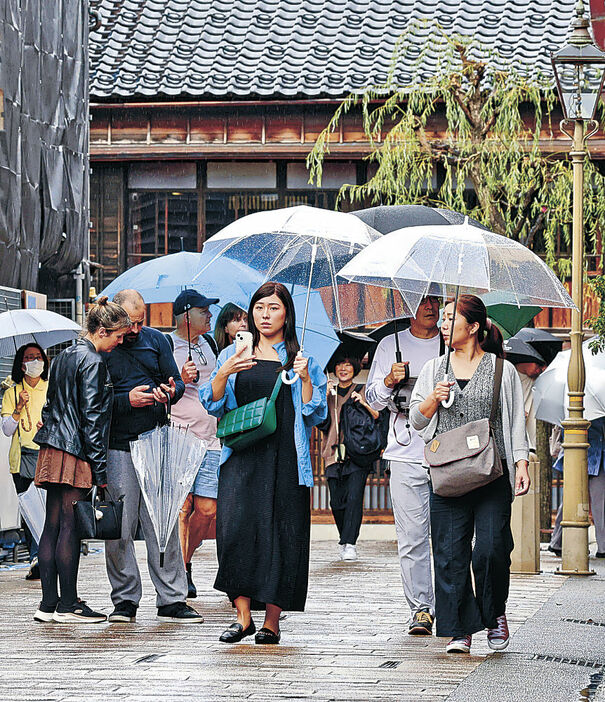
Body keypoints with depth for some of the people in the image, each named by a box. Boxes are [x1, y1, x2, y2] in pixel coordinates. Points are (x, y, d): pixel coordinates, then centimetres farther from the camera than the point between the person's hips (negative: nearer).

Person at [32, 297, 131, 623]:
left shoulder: (64, 356, 17)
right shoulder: (93, 362, -10)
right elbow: (92, 416, -14)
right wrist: (100, 469, -13)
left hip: (53, 447, 9)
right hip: (76, 453, -9)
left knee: (52, 525, 8)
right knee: (71, 526, -5)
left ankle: (49, 604, 9)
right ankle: (68, 605, -2)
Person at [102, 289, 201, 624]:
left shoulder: (156, 340, 10)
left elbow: (177, 382, 11)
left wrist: (170, 392, -12)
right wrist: (127, 400, -16)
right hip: (118, 448, -3)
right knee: (120, 527, -3)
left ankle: (172, 600, 5)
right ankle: (125, 600, 7)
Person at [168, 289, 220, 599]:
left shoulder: (208, 342, 16)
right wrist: (181, 379, -21)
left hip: (210, 439, 6)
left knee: (206, 509, -1)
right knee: (182, 507, -9)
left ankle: (184, 563, 18)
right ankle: (180, 575, -4)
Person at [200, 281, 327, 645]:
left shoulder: (303, 360, 11)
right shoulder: (234, 355, 15)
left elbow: (316, 414, 6)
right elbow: (213, 405, 10)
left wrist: (304, 379, -9)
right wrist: (224, 374, -8)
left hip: (285, 458, -1)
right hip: (242, 456, 1)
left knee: (280, 531, -5)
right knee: (235, 527, -14)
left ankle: (272, 620, 2)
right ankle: (243, 615, -10)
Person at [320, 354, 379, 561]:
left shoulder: (363, 392, 9)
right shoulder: (329, 393, 16)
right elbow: (321, 424, 6)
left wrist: (364, 404, -14)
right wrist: (325, 398, -5)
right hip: (335, 455, 3)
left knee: (354, 498, -16)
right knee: (337, 502, -2)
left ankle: (349, 544, -17)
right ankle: (345, 539, 17)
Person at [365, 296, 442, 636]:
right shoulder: (390, 346, 11)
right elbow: (373, 397, 10)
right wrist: (390, 381, -10)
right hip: (406, 453, 0)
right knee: (412, 537, -3)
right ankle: (420, 608, 3)